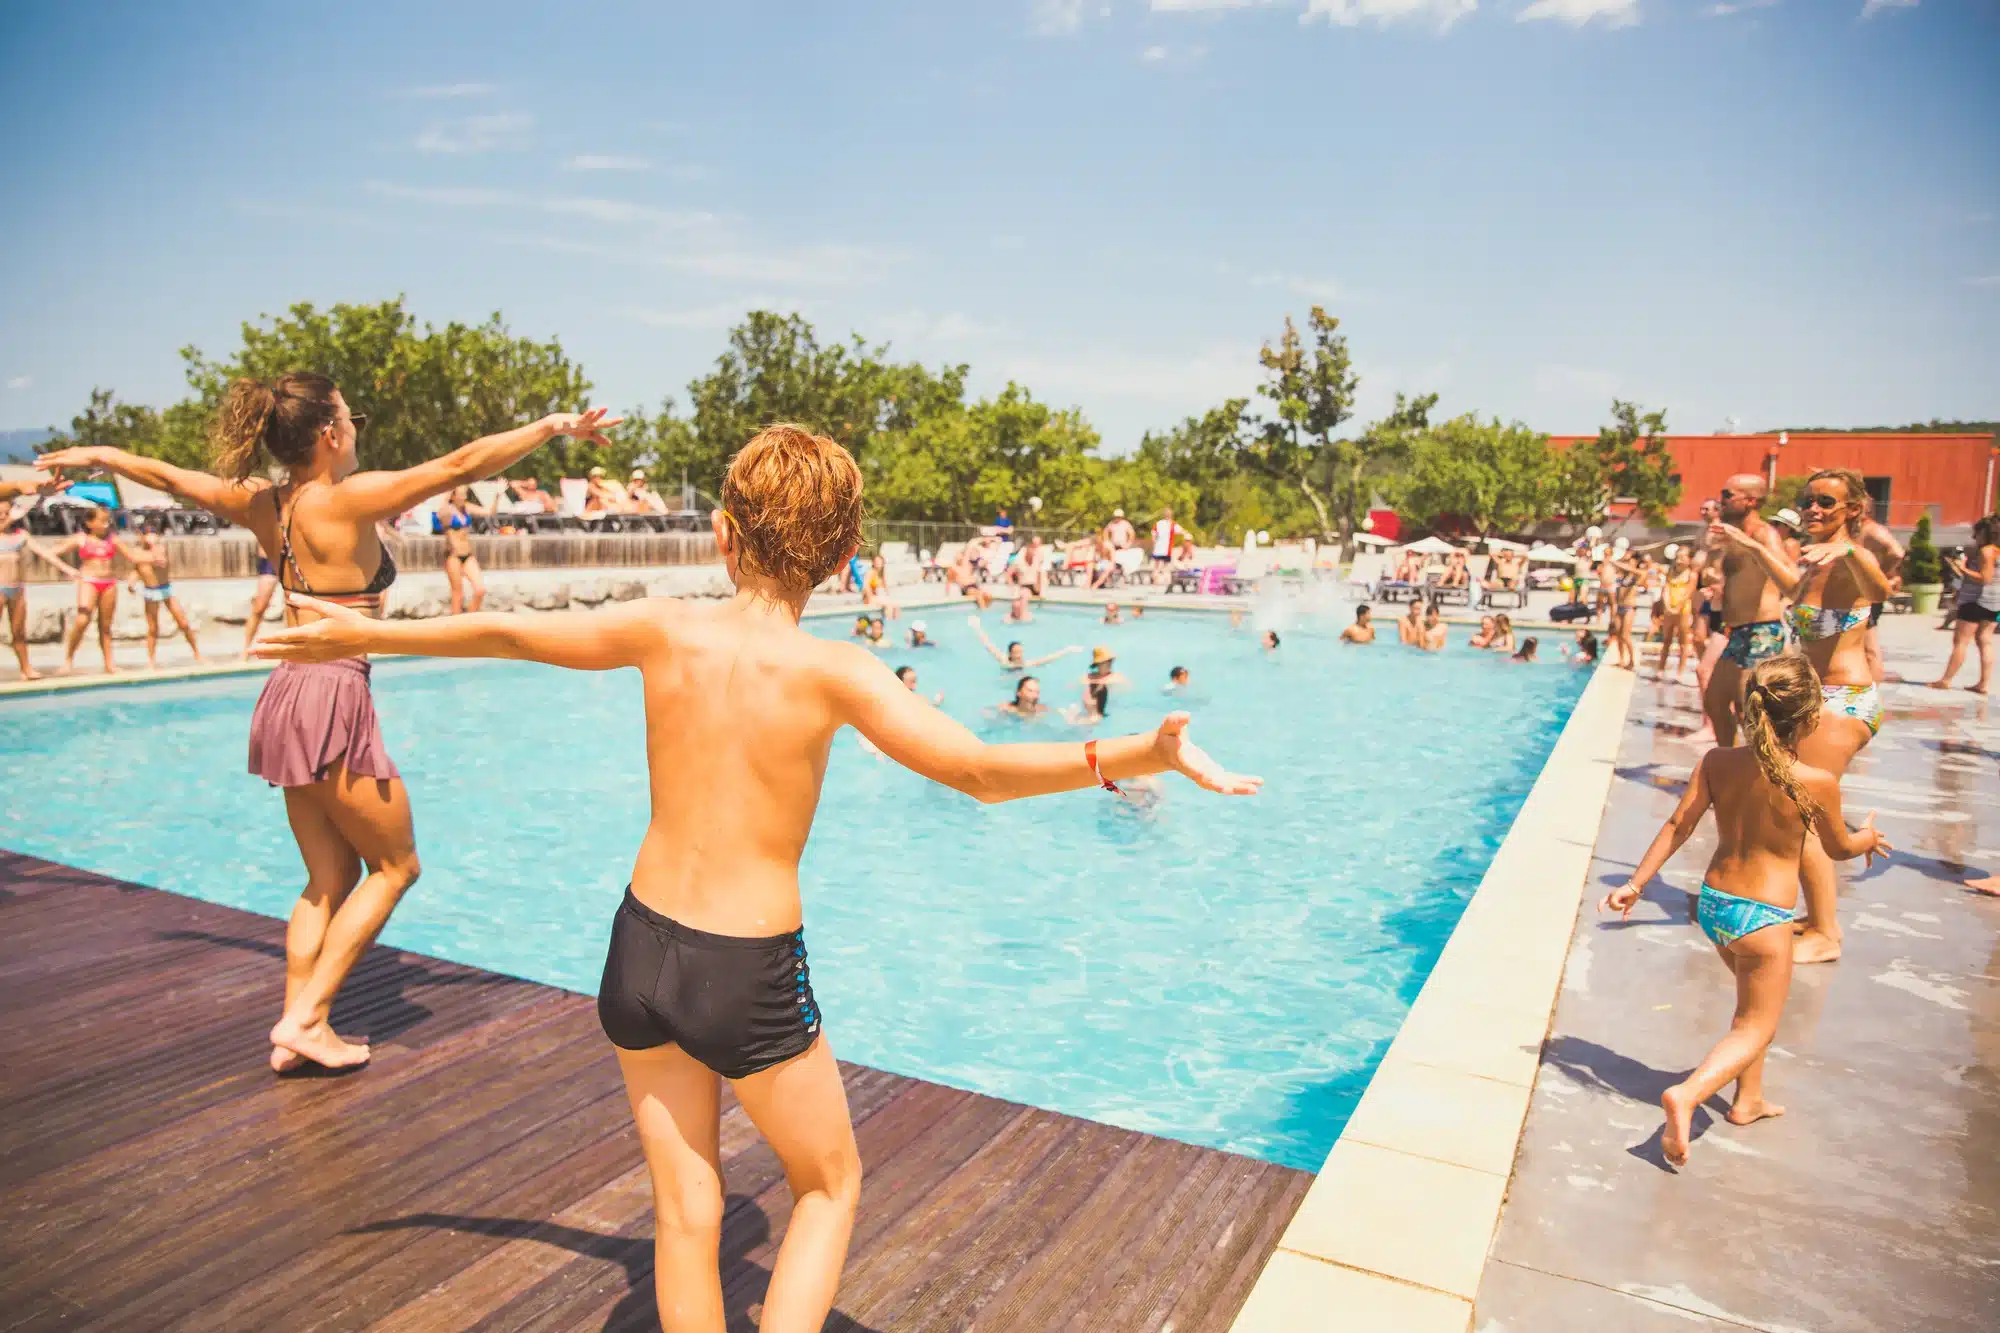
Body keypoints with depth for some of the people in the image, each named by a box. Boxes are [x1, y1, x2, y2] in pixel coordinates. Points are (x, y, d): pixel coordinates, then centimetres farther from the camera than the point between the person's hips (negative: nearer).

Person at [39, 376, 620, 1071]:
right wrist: (557, 425, -12)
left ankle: (300, 1030, 19)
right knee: (395, 865, 7)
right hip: (333, 700, -8)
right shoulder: (351, 499, -13)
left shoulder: (263, 504, 8)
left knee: (329, 879, 16)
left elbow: (168, 476, 24)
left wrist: (96, 455, 42)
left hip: (287, 696, 8)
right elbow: (463, 464, -16)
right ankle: (305, 1018, 6)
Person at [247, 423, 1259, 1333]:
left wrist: (363, 633, 24)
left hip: (640, 952, 4)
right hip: (751, 979, -4)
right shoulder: (833, 673, -16)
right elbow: (983, 772, -26)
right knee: (829, 1184, 21)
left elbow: (503, 634, 8)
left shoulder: (665, 630, -5)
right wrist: (1142, 755, -26)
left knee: (684, 1209, 19)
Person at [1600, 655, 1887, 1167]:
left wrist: (1636, 883, -2)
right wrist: (1866, 838, 24)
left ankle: (1748, 1099, 41)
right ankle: (1686, 1095, -15)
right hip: (1762, 917, -5)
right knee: (1756, 1026, 8)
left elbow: (1678, 824, -7)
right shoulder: (1817, 782, -17)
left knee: (1754, 1003, 29)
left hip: (1712, 903, 6)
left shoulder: (1717, 762, -7)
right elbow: (1837, 848, 1)